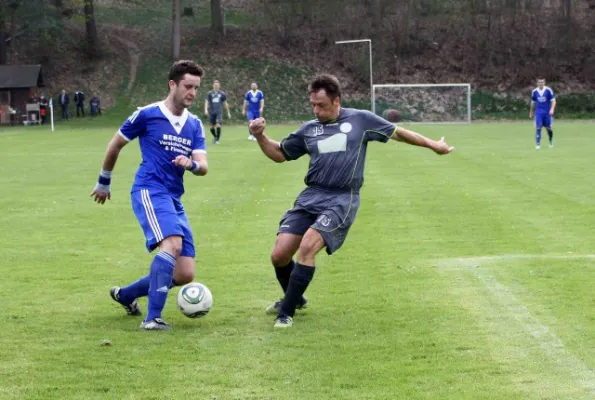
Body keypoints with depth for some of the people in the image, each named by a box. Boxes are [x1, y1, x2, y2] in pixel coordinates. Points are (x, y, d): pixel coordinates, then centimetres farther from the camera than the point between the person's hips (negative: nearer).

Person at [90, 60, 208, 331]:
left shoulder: (194, 125, 11)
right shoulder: (147, 115, -4)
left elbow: (203, 167, 2)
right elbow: (115, 145, 9)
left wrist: (191, 164, -22)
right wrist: (104, 182, 17)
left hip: (174, 199, 7)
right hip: (149, 191, -7)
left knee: (185, 275, 4)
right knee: (173, 244, -32)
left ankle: (125, 294, 26)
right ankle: (152, 318, -32)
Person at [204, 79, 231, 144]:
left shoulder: (222, 94, 5)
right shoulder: (210, 93, 5)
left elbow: (225, 103, 12)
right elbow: (207, 102, 2)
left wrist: (228, 113, 12)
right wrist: (206, 110, -14)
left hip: (219, 112, -1)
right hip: (211, 112, 1)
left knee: (218, 125, -18)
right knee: (212, 127, 5)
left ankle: (217, 139, -9)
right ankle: (215, 136, 34)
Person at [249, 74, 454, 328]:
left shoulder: (360, 120, 3)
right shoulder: (309, 130, 12)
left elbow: (396, 133, 16)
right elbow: (279, 154, 22)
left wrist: (432, 144, 22)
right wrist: (260, 136, 3)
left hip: (342, 200, -4)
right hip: (310, 197, 4)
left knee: (307, 247, -25)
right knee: (279, 255, -5)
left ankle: (286, 312, -11)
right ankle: (295, 298, 27)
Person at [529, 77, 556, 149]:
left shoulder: (548, 90, -5)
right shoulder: (534, 91, 3)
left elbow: (553, 101, -3)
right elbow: (533, 103, 16)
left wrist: (552, 109, -18)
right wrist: (531, 112, 21)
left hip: (547, 113, -1)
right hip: (538, 113, 1)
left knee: (548, 128, 5)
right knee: (538, 128, -10)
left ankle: (551, 142, 28)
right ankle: (538, 144, -7)